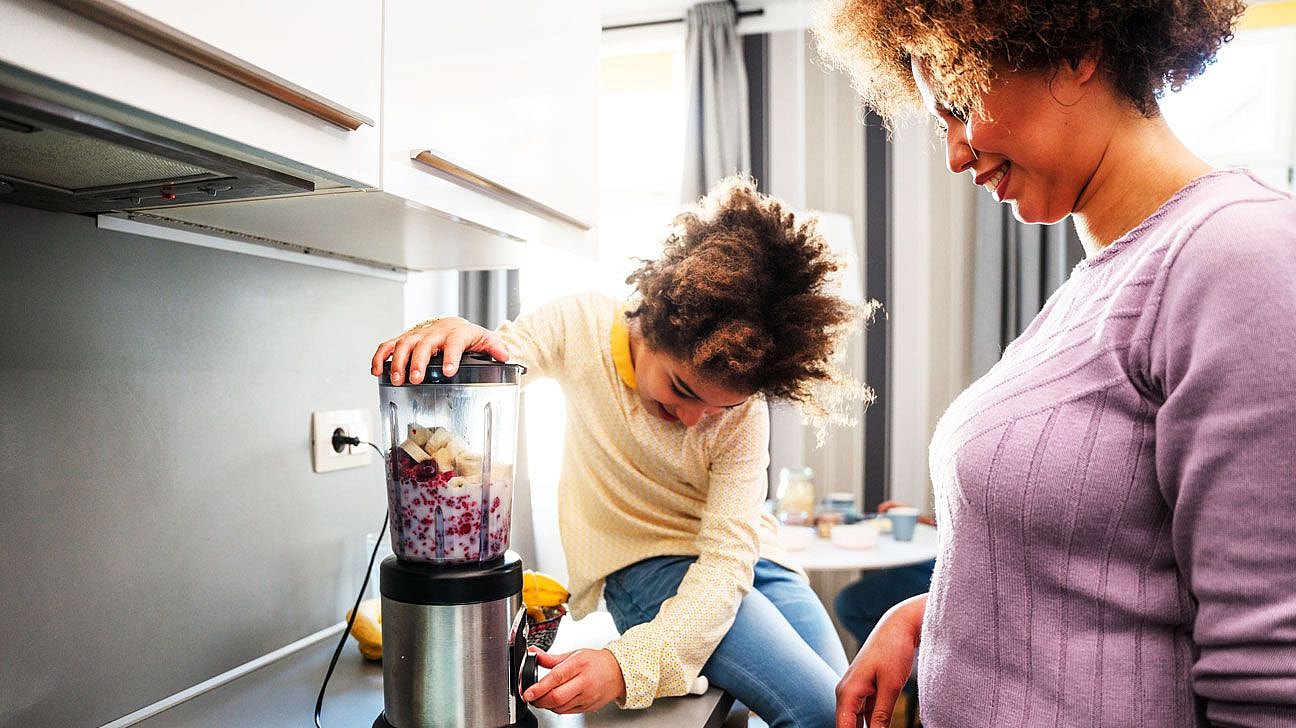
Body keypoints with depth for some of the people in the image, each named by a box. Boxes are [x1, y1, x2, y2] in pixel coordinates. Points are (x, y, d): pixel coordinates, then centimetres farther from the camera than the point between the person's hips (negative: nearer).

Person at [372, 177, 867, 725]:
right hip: (644, 564, -3)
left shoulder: (744, 413, -17)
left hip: (741, 560, 3)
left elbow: (727, 558, -22)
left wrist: (631, 663, -37)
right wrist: (451, 332, -42)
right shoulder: (583, 327, -15)